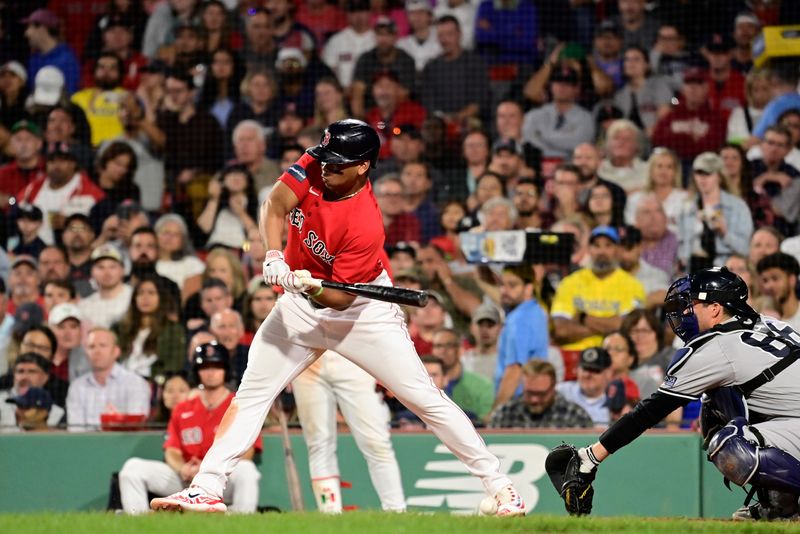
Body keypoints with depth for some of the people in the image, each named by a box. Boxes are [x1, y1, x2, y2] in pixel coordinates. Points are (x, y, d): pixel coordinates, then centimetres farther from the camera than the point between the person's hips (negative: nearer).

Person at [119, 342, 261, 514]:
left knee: (245, 469, -38)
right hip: (185, 480, 4)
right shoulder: (182, 410, 17)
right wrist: (182, 469, -14)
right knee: (133, 467, -11)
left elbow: (245, 453, -7)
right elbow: (172, 451, 11)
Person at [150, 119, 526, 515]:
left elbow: (341, 298, -26)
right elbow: (276, 205, -18)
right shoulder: (315, 165, -15)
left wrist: (311, 287, -45)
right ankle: (207, 488, -2)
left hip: (361, 308, -5)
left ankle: (497, 483, -1)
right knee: (252, 393, -2)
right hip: (303, 300, 6)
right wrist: (274, 257, -34)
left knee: (424, 398, -8)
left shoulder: (366, 225, -29)